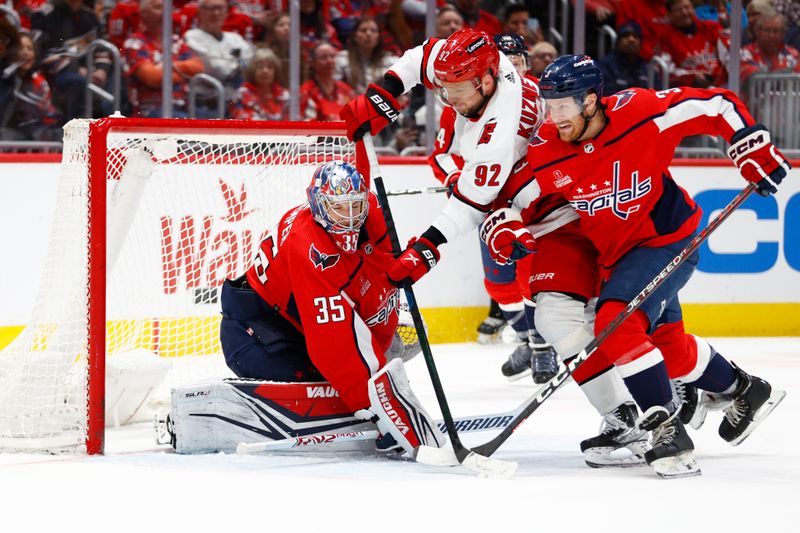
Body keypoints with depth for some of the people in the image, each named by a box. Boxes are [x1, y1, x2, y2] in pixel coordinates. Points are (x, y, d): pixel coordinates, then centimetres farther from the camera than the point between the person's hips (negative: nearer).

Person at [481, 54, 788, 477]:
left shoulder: (641, 113, -26)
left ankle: (667, 428, -20)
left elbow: (718, 106, -16)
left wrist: (756, 152, -19)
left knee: (617, 324, -26)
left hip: (666, 236, -6)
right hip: (614, 252, 6)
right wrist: (508, 232, -31)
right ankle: (745, 391, 43)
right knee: (666, 346, 19)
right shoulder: (546, 152, -16)